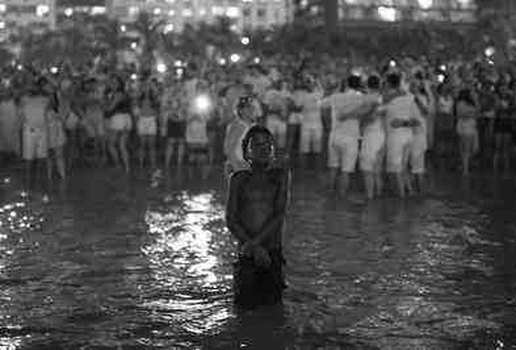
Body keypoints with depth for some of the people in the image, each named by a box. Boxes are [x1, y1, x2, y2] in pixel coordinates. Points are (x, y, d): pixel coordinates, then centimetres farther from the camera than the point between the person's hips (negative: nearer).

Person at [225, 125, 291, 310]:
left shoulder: (281, 176, 5)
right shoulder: (239, 179, 5)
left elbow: (280, 215, -5)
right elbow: (231, 220, 0)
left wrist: (253, 243, -15)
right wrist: (254, 248, -12)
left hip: (273, 253, 0)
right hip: (247, 254, 0)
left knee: (272, 306, 1)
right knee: (246, 307, -1)